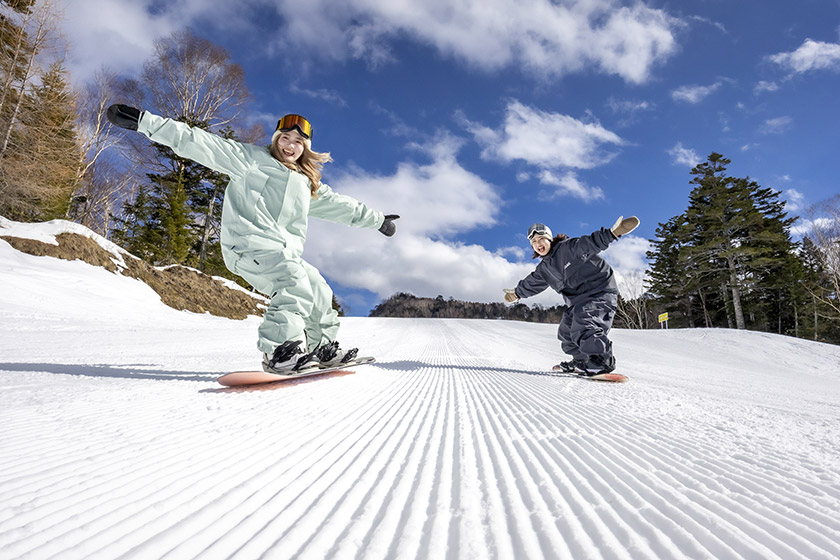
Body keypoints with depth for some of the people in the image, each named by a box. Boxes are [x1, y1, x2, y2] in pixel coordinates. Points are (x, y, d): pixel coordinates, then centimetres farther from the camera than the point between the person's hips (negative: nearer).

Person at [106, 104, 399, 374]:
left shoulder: (306, 183, 25)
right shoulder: (252, 158, 8)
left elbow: (337, 204, 29)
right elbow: (200, 143, 3)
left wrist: (377, 219, 32)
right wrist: (145, 122, -5)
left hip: (283, 250, 7)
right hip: (249, 240, -7)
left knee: (320, 292, 8)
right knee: (296, 282, -30)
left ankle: (322, 347, 23)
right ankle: (278, 350, -32)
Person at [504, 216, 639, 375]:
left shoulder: (568, 247, -13)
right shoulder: (544, 268, 11)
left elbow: (589, 243, -28)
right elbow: (532, 283, 27)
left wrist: (611, 233, -44)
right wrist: (517, 292, 39)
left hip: (600, 292, -9)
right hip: (579, 300, 9)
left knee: (583, 326, -28)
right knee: (566, 332, 15)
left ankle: (603, 360, -19)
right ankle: (582, 361, 32)